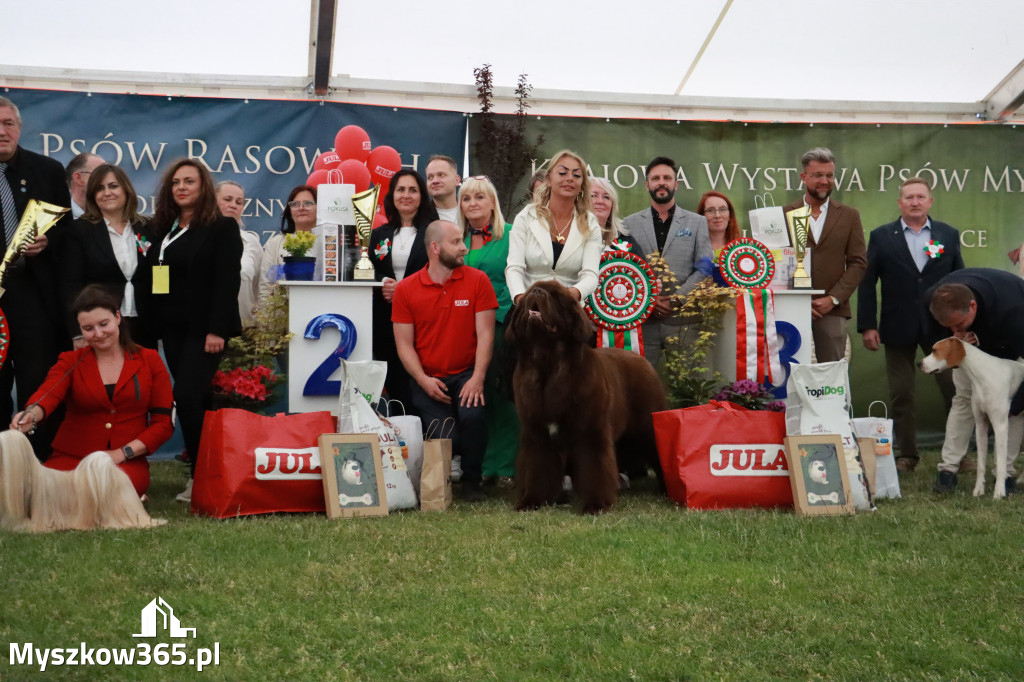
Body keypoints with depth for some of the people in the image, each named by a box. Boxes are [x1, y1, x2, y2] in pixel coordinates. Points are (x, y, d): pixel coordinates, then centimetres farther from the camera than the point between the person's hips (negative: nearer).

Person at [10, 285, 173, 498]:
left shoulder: (149, 360, 9)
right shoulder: (69, 362, 11)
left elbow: (164, 423, 5)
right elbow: (48, 394, -12)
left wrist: (122, 453, -8)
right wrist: (31, 415, -36)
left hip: (127, 463, -1)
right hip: (71, 457, 1)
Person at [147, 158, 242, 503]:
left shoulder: (222, 228, -2)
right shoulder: (163, 229, 15)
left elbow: (227, 281, -10)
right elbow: (153, 278, 15)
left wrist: (217, 330, -18)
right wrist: (151, 326, 7)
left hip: (204, 330, -6)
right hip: (172, 329, 6)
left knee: (187, 398, -16)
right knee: (190, 402, 7)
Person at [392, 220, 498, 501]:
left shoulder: (477, 280, 1)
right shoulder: (405, 289, 1)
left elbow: (485, 334, -3)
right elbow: (404, 344, 1)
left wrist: (477, 378, -16)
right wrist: (423, 380, -14)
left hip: (466, 374, 1)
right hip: (427, 380, 0)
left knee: (473, 415, -30)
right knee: (447, 437, -20)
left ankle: (471, 481, -3)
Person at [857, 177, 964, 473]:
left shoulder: (948, 235, 7)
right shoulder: (881, 236, 3)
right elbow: (867, 283, 1)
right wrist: (867, 325, -6)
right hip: (898, 329, 0)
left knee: (955, 391, 0)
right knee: (901, 396, 4)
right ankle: (906, 455, 14)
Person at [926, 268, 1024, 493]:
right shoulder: (933, 300, -34)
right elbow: (933, 338, -11)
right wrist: (955, 338, -34)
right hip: (974, 339, 3)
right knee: (964, 397, -5)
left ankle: (1004, 471, -4)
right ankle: (948, 468, -4)